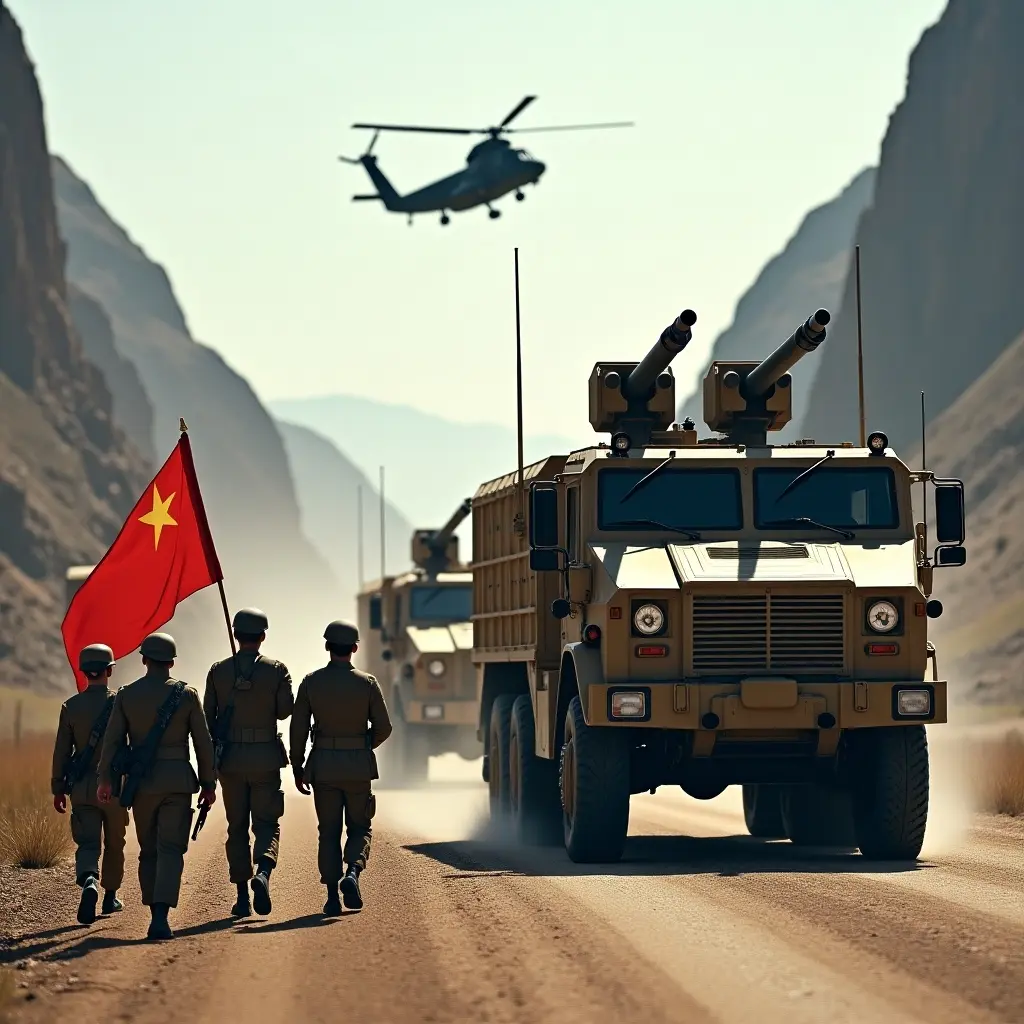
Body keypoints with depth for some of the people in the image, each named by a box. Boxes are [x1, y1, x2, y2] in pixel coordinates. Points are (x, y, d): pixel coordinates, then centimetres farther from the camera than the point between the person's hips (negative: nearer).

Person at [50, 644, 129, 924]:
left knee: (87, 844, -1)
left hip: (81, 787, 1)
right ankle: (111, 897, 27)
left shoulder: (70, 706, -1)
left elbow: (61, 750, 1)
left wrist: (58, 789, 8)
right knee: (114, 844, 17)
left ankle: (89, 882, -29)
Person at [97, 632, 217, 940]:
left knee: (149, 849, 16)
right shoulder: (187, 694, -1)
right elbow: (203, 742, 0)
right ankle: (160, 917, -22)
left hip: (141, 781, 2)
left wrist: (105, 780, -1)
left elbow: (112, 740, -3)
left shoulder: (126, 694, 1)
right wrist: (208, 783, 7)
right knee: (171, 848, -6)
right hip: (178, 780, -2)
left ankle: (155, 913, 19)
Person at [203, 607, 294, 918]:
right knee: (267, 823, 4)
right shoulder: (276, 670, -6)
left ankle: (242, 896, 9)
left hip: (230, 760, 1)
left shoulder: (218, 671, -1)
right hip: (265, 758, -1)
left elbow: (207, 718, 1)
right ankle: (263, 873, -25)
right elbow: (285, 710, -2)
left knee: (237, 827, 11)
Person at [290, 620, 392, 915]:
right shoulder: (367, 683, -5)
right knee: (360, 827, 13)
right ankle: (353, 873, -14)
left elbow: (298, 729, -2)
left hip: (323, 766, 1)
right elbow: (383, 728, -2)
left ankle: (332, 896, 3)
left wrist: (297, 769, 7)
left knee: (329, 832, 9)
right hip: (359, 767, -1)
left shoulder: (310, 683, -4)